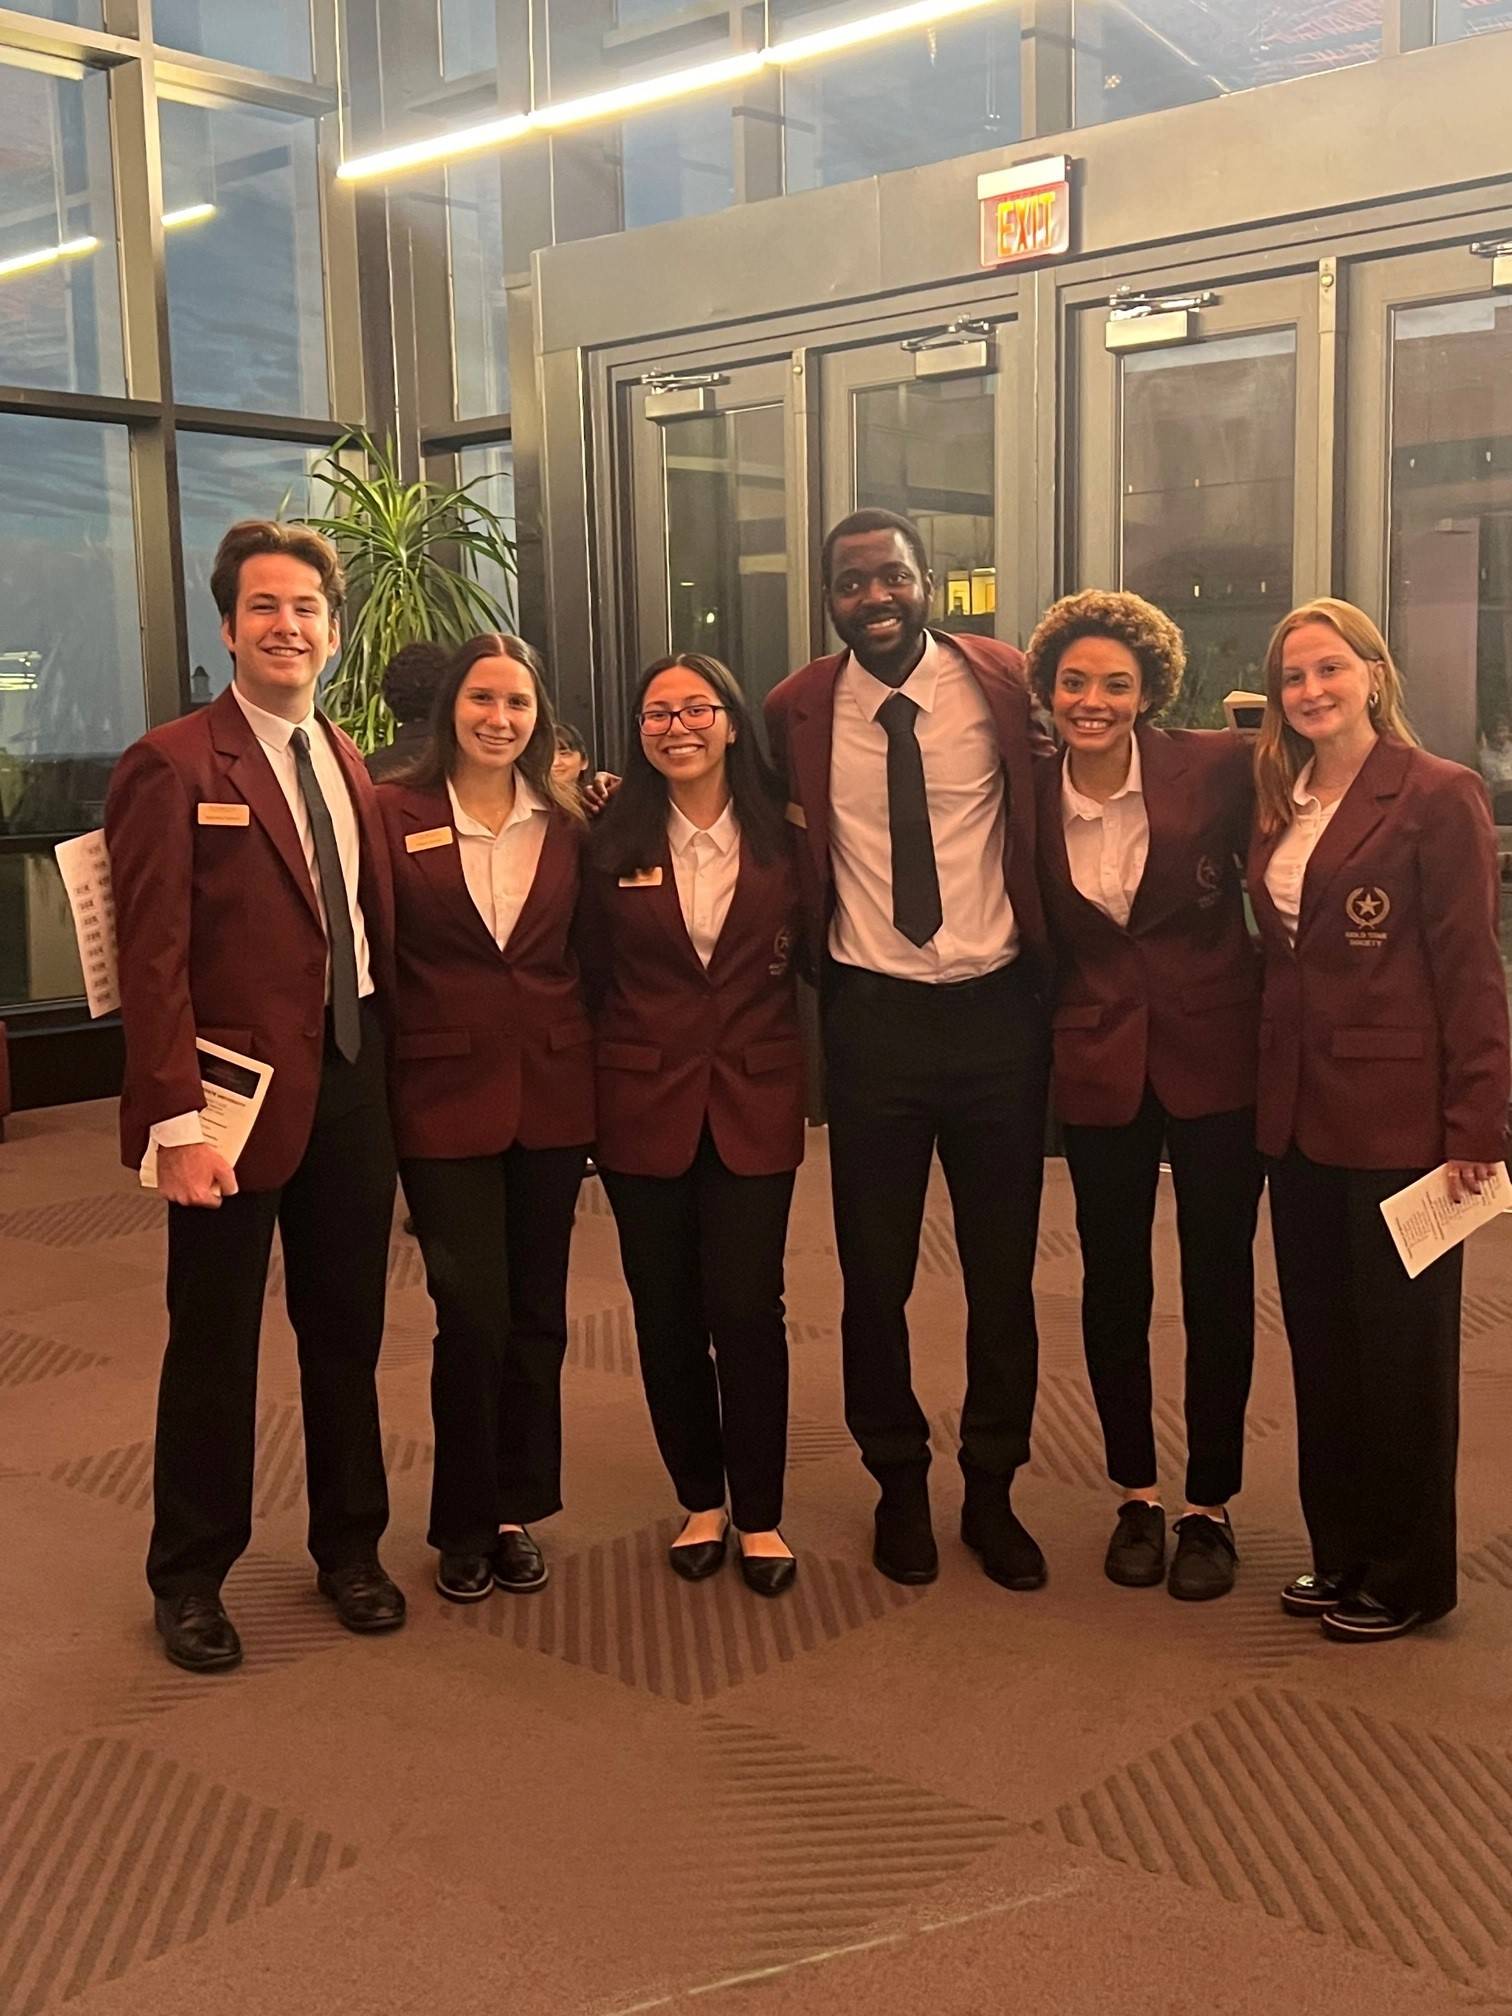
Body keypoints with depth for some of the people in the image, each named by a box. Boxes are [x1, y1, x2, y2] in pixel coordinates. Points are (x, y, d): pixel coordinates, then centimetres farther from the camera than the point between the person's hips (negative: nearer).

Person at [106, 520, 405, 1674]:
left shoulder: (352, 767, 11)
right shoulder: (173, 767, -9)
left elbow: (378, 932, 10)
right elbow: (155, 961, -14)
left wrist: (393, 1077, 1)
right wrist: (178, 1122, -19)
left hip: (354, 1083, 6)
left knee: (348, 1332, 15)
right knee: (214, 1345, 8)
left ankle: (350, 1545, 33)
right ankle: (190, 1577, 26)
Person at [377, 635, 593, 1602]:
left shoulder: (567, 823, 7)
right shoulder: (396, 813, -3)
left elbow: (588, 956, 10)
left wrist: (600, 1075, 1)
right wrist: (382, 1074, -9)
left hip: (552, 1092, 3)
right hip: (445, 1093, -3)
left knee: (537, 1311, 10)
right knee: (473, 1313, -3)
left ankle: (517, 1511, 27)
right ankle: (465, 1524, 17)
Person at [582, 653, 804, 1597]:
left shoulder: (782, 834, 1)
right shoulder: (615, 840, 1)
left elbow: (807, 954, 7)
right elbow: (592, 973, 5)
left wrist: (805, 1074, -1)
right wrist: (597, 1080, 0)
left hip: (755, 1103, -1)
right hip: (645, 1106, 1)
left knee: (748, 1310, -4)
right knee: (667, 1314, 8)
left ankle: (760, 1515, 13)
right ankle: (700, 1500, 25)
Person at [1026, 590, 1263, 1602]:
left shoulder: (1218, 765, -10)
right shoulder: (1029, 796, -2)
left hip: (1217, 1057, -2)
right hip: (1100, 1067, 2)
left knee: (1218, 1284, 7)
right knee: (1113, 1285, 10)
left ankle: (1211, 1504, 23)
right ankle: (1137, 1494, 28)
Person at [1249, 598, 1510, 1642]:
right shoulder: (1281, 801, 11)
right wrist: (1272, 1088, 4)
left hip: (1398, 1118, -6)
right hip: (1300, 1114, 7)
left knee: (1401, 1348, 6)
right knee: (1321, 1342, 14)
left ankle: (1409, 1576, 21)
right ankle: (1342, 1551, 29)